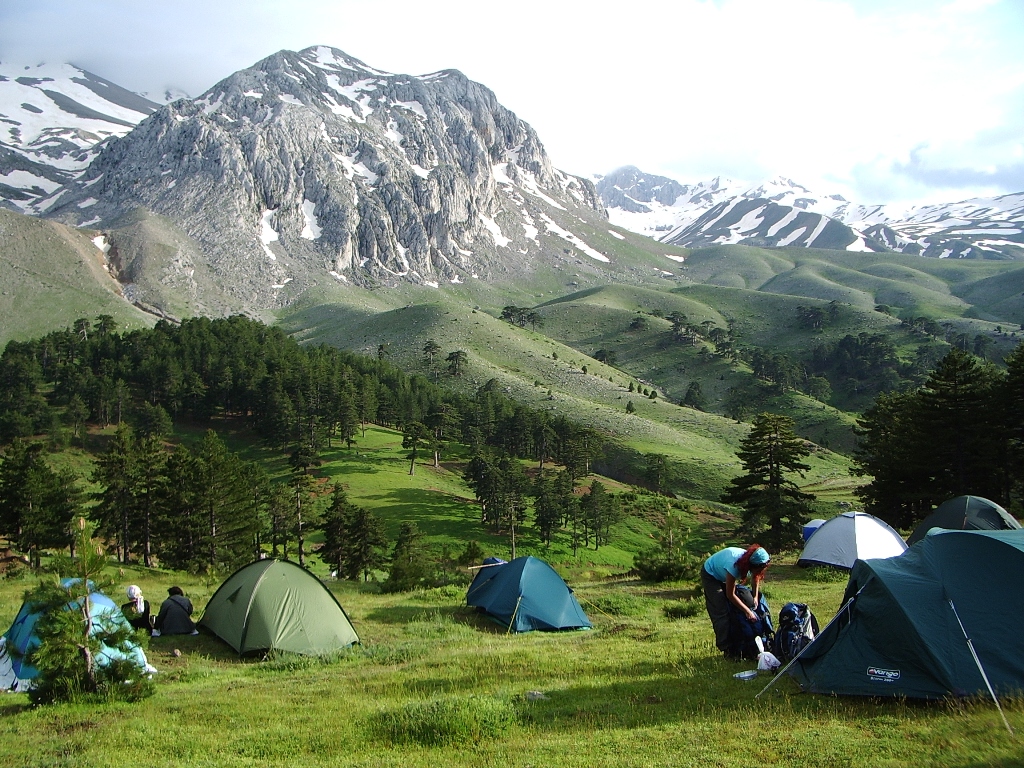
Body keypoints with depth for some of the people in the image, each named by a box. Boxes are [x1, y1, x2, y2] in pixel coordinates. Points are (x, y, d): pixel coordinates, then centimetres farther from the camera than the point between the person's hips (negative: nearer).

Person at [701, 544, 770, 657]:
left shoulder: (751, 560, -24)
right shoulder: (734, 565, -43)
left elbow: (756, 577, 2)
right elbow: (730, 595, -31)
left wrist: (755, 596, -9)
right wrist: (747, 611, -29)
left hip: (724, 575, 7)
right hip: (710, 574, -7)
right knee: (721, 614, -13)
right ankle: (727, 649, -10)